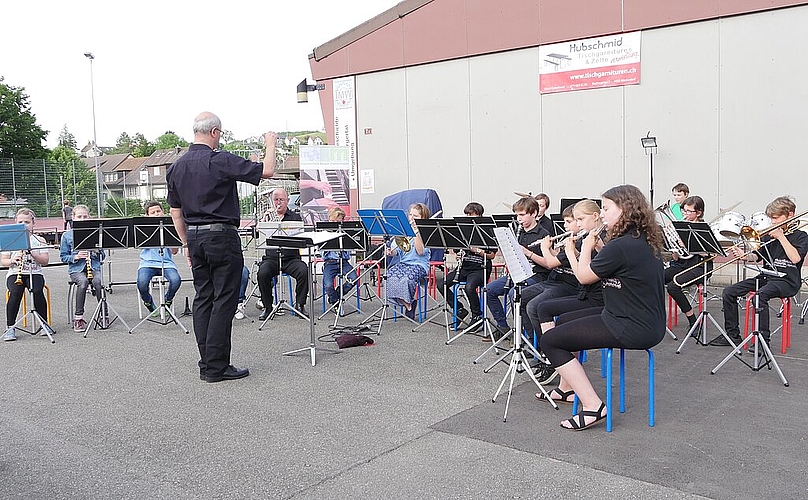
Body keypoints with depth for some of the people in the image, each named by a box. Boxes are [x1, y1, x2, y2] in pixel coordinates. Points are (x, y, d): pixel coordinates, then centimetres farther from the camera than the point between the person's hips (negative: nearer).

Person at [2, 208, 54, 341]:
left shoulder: (39, 240, 8)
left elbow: (45, 261, -1)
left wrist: (31, 252, -17)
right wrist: (12, 260, -17)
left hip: (34, 273, 0)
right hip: (14, 273, 0)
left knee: (37, 291, -32)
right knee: (15, 293, -31)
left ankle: (44, 324, -16)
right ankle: (10, 328, -22)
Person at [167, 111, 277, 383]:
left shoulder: (176, 167, 9)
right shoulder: (220, 160, -13)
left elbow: (175, 212, 13)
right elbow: (266, 171, -14)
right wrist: (270, 144, 3)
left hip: (195, 238, 7)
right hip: (221, 236, -7)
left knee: (203, 299, 12)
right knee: (224, 300, -2)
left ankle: (207, 363, 17)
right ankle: (216, 366, -1)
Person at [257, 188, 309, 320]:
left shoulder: (295, 217, 12)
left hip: (291, 258, -1)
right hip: (271, 258, 1)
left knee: (304, 271, -30)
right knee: (262, 273, -30)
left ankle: (300, 304, -11)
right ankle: (267, 307, -11)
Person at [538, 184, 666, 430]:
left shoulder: (621, 246, -23)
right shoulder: (645, 240, 7)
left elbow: (584, 277, -9)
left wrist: (587, 248, 6)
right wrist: (596, 249, 4)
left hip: (632, 329, -10)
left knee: (550, 340, -5)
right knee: (563, 321, 23)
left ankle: (592, 406, -7)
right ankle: (567, 388, 37)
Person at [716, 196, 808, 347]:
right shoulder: (770, 235, 16)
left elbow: (795, 258, -16)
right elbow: (756, 256, 10)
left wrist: (781, 237, -12)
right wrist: (742, 255, -11)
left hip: (787, 281, -6)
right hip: (766, 277, 6)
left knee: (760, 295, -37)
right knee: (729, 292, -9)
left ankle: (763, 339, -27)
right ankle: (732, 335, -1)